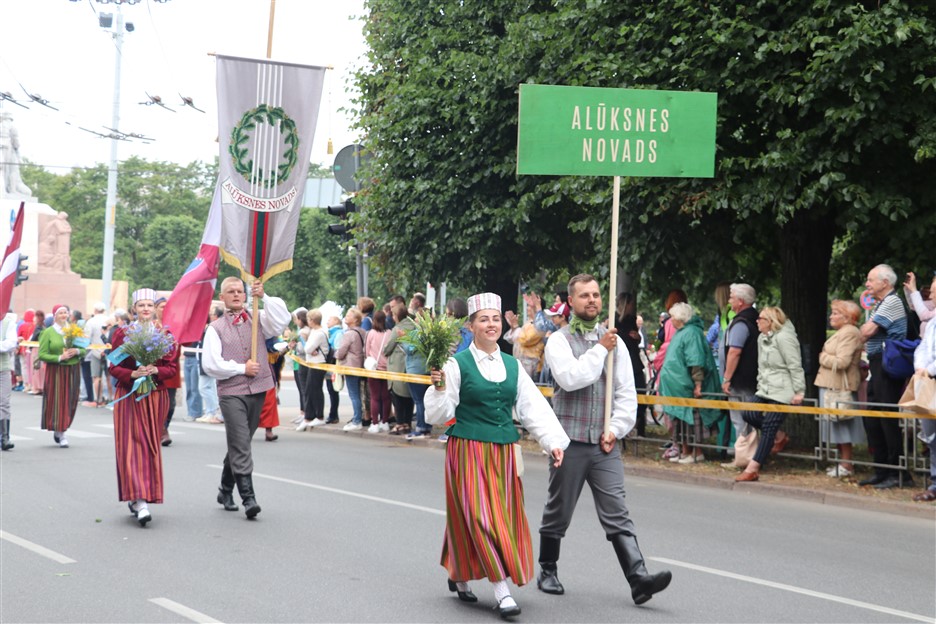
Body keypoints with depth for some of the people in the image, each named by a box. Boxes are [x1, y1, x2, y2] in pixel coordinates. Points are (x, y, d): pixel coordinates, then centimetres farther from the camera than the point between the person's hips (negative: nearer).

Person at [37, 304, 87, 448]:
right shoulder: (48, 332, -2)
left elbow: (85, 350, 13)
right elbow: (42, 355, -7)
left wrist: (77, 351, -9)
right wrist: (59, 357, -17)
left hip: (73, 370, 4)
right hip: (56, 371, -4)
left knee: (71, 401, 5)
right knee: (58, 401, -6)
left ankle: (59, 430, 22)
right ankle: (61, 435, -2)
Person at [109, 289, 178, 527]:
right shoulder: (123, 333, 2)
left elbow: (173, 368, 3)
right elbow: (114, 367, 0)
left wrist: (156, 370, -17)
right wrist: (133, 374, -18)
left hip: (156, 396, 2)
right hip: (128, 396, -2)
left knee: (151, 445, 4)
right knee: (131, 444, -10)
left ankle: (139, 498, 17)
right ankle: (139, 501, -15)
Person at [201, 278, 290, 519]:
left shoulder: (258, 319, 10)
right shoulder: (216, 328, 3)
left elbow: (282, 320, -9)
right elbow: (210, 364, -7)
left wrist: (264, 297, -17)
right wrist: (242, 368, -8)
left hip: (258, 390, 3)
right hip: (231, 392, -3)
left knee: (239, 444, 14)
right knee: (240, 446, -12)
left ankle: (226, 490, 28)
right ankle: (248, 498, -15)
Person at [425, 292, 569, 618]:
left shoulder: (512, 365, 9)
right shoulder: (457, 364, -5)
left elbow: (534, 407, 6)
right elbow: (438, 415, -5)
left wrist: (553, 441, -4)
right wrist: (440, 388, -23)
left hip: (504, 452, 6)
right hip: (469, 451, -6)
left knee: (505, 516, 10)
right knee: (481, 516, -10)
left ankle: (460, 576, 29)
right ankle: (502, 591, -9)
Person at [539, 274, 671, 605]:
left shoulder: (614, 341, 11)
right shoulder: (559, 340, -1)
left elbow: (626, 391, 8)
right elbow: (570, 377, -20)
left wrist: (616, 428, -4)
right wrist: (600, 350, -11)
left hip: (604, 443, 3)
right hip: (569, 441, -2)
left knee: (617, 515, -5)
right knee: (558, 512, 10)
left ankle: (639, 579, -14)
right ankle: (548, 571, 27)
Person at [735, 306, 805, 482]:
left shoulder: (783, 337, -14)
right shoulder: (762, 338, 15)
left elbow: (795, 367, -16)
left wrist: (799, 391, -17)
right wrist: (760, 384, 17)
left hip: (783, 392, -9)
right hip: (766, 389, 9)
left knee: (768, 427, -8)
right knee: (749, 415, -4)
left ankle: (753, 469, -8)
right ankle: (779, 437, 18)